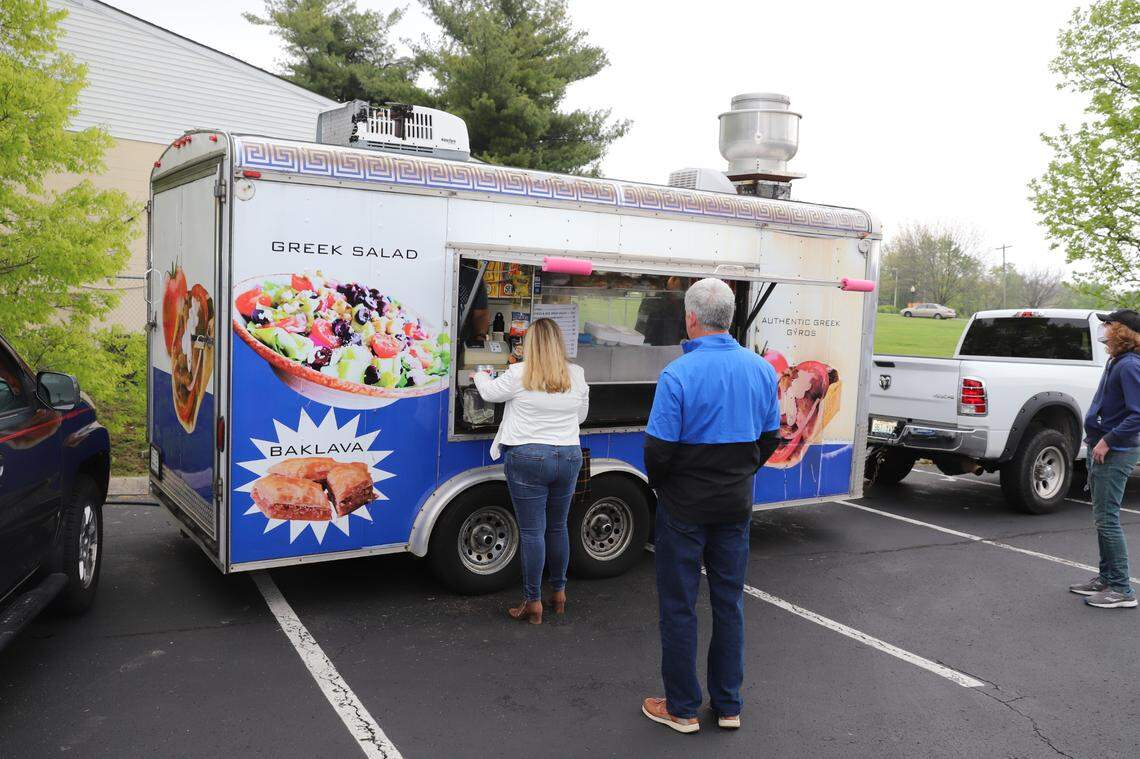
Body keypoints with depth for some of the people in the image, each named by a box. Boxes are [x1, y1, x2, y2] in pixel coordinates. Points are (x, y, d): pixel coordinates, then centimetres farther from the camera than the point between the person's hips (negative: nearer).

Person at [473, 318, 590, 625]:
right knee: (558, 527, 18)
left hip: (528, 458, -4)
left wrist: (481, 376, 29)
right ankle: (559, 593, 30)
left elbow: (490, 392, 7)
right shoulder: (577, 376, 2)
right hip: (569, 457, 5)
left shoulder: (519, 375, -10)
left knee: (532, 531, 1)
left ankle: (533, 604, 8)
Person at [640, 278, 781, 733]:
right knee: (729, 602, 16)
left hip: (685, 508, -5)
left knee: (679, 607, 8)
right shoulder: (761, 370, -1)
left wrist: (658, 482, 1)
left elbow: (658, 450, -19)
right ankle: (728, 705, 26)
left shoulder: (678, 375, -20)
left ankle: (682, 708, 20)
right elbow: (770, 439, 7)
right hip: (736, 507, 5)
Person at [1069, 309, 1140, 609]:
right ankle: (1106, 579, 26)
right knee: (1103, 518, 16)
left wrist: (1108, 441, -21)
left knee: (1107, 519, -6)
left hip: (1115, 453, -10)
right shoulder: (1116, 363, 13)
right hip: (1103, 449, 10)